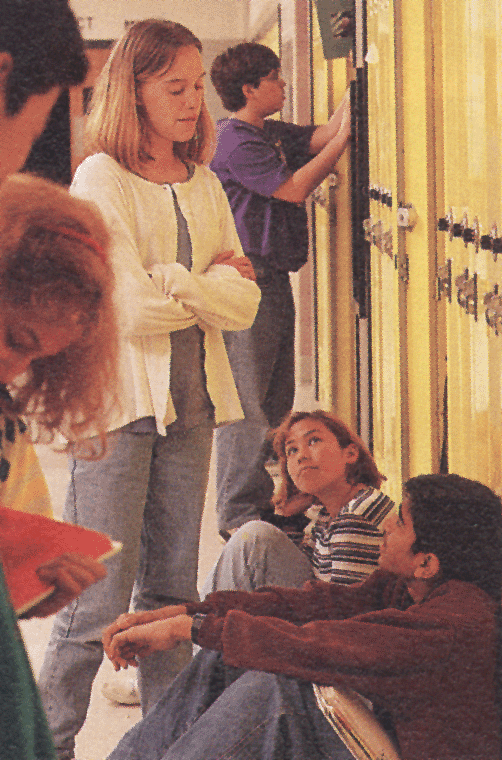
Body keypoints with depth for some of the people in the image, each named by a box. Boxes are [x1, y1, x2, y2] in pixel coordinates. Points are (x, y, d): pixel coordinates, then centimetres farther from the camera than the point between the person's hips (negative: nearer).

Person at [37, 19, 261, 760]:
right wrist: (210, 284, -4)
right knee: (99, 601, -5)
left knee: (172, 592, 13)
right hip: (117, 401, -6)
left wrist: (176, 283, -12)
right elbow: (130, 310, -17)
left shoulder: (204, 186, 11)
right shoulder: (100, 181, -8)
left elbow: (244, 304, 4)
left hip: (189, 404, 6)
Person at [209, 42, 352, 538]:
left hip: (274, 279, 10)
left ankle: (261, 500, 22)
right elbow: (295, 188, -18)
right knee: (247, 404, -6)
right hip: (248, 280, -10)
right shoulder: (235, 141, -13)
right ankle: (237, 513, -1)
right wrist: (345, 138, -15)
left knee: (276, 402, 14)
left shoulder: (272, 134, 15)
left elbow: (321, 136, 10)